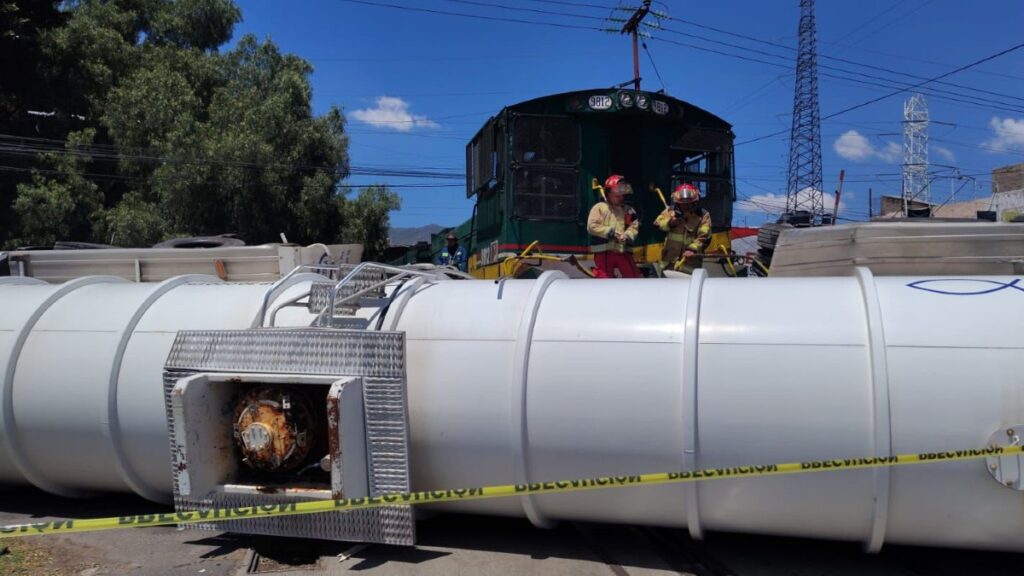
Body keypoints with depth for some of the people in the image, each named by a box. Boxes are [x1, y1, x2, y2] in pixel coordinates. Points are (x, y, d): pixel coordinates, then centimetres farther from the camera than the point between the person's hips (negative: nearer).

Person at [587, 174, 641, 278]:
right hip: (604, 250, -4)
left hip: (623, 250, 4)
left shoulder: (629, 210, 11)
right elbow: (592, 226, -10)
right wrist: (610, 232, -15)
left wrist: (627, 236, -16)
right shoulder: (599, 207, -2)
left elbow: (634, 227, 5)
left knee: (633, 277, 5)